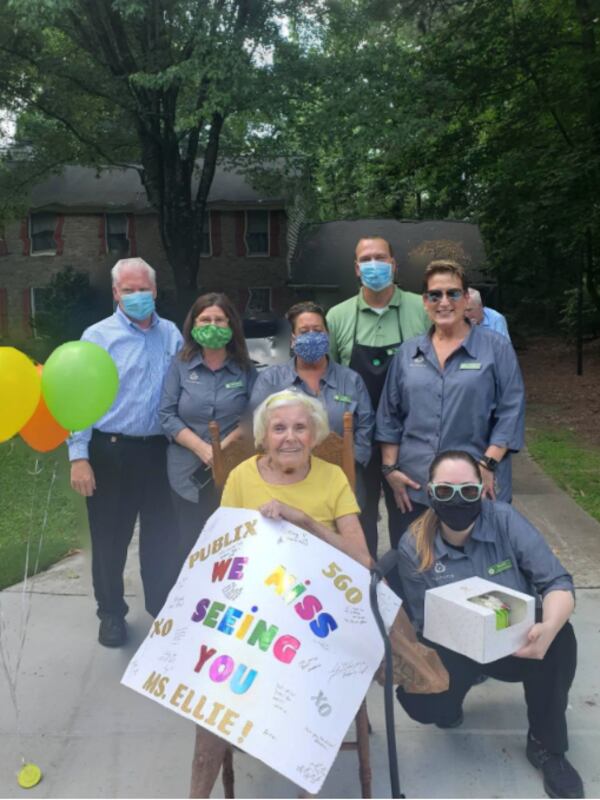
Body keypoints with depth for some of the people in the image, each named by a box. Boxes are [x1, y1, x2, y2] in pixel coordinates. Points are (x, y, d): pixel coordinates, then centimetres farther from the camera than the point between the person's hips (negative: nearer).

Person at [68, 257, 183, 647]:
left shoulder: (172, 334, 6)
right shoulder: (98, 336, -5)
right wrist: (79, 456, -14)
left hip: (160, 450, 3)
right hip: (111, 451, -3)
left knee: (162, 534, 15)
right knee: (110, 538, 9)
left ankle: (163, 607, 35)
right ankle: (112, 613, 29)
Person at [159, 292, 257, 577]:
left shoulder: (245, 369, 3)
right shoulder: (180, 365, 2)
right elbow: (166, 414, -3)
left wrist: (224, 447, -15)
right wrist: (202, 449, -15)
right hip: (188, 473, 0)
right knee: (189, 544, 6)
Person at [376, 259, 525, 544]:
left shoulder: (496, 347, 0)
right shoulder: (408, 352, 10)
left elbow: (511, 412, -4)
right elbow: (389, 416, 11)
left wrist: (488, 464, -12)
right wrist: (390, 468, 4)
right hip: (414, 486, 3)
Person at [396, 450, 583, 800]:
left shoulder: (505, 520, -17)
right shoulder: (414, 547, -14)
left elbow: (557, 581, -21)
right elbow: (423, 622, -7)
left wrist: (548, 627, -42)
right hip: (455, 650, 0)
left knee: (559, 635, -33)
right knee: (419, 701, -28)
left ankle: (547, 746, -8)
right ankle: (453, 695, 13)